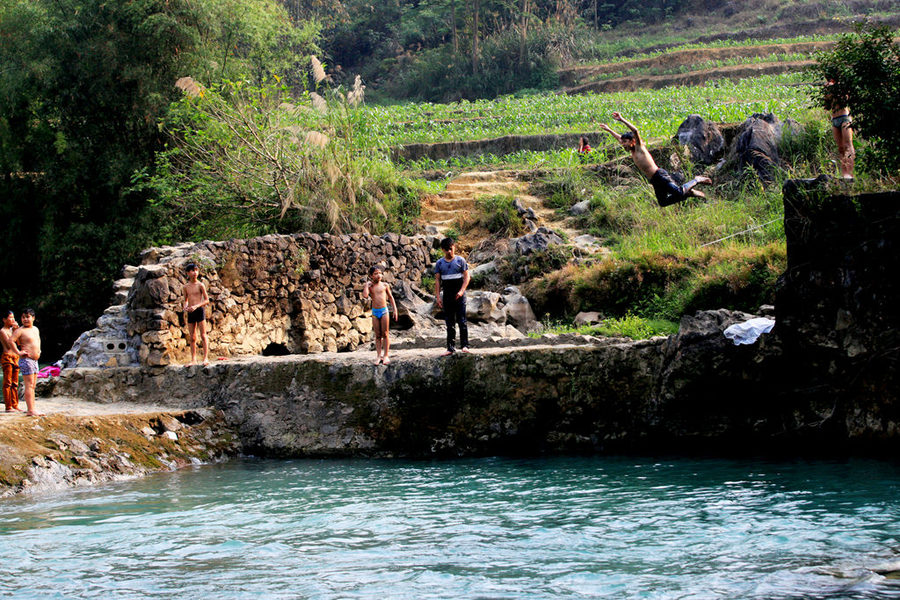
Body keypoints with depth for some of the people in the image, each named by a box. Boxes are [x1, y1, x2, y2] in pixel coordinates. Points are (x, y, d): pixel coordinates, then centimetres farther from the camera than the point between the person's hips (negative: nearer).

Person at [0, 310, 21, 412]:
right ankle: (8, 407, -6)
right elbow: (9, 344, -17)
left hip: (15, 357, 8)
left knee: (15, 383, 8)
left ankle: (15, 405, 10)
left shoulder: (12, 329, 18)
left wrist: (16, 330, 3)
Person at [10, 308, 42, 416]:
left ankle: (32, 409, 13)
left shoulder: (36, 329, 14)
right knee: (29, 385, -11)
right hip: (26, 360, -8)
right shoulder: (20, 330, -10)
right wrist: (18, 352, -19)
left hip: (35, 360, 8)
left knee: (33, 386, 9)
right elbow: (10, 341, -18)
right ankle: (30, 410, -13)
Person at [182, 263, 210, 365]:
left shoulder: (200, 285, -2)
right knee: (192, 338, 5)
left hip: (199, 310, -4)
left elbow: (207, 300, -3)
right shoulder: (186, 286, 10)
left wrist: (196, 306, -15)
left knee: (203, 335, -7)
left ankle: (206, 358, -8)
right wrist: (185, 307, 0)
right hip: (190, 313, 4)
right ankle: (193, 359, 8)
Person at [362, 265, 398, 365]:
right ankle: (379, 356, 8)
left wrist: (394, 309, 7)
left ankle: (385, 356, 6)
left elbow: (390, 297, 10)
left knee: (384, 334, 2)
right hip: (375, 312, 1)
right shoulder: (370, 286, 0)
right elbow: (365, 295, -18)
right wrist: (367, 284, -9)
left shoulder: (384, 285, 1)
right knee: (377, 335, 5)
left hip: (384, 311, -1)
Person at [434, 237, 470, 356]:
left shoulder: (460, 260, 0)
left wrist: (461, 291, -14)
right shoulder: (439, 263, 8)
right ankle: (450, 348, 7)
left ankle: (464, 345, -5)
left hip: (459, 294, -3)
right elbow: (437, 280, 8)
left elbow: (466, 277, -2)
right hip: (447, 295, 3)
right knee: (450, 323, 5)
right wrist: (437, 296, -1)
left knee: (462, 320, -8)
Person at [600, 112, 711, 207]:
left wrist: (622, 120, -27)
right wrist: (609, 130, 39)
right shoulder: (632, 151, 17)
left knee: (679, 192, -20)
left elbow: (635, 130, -23)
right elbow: (620, 138, 34)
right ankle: (689, 193, 18)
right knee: (663, 202, 8)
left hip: (660, 175, -9)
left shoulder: (639, 147, -6)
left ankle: (696, 180, 3)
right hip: (655, 181, 9)